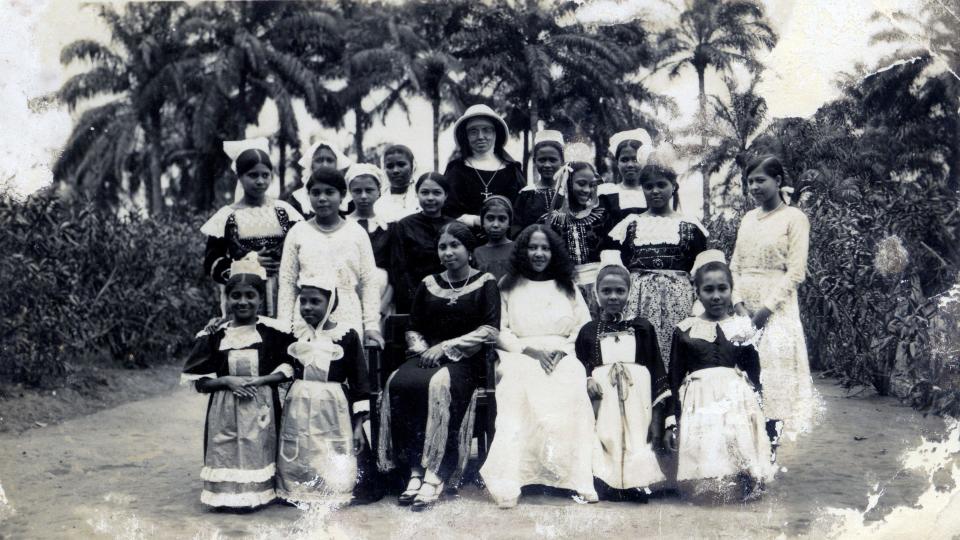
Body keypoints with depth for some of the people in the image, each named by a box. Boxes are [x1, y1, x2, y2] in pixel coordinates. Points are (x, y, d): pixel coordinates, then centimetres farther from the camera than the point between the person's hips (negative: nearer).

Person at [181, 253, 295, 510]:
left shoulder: (273, 331, 1)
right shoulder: (214, 335, 3)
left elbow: (287, 369, 1)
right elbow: (198, 381, 4)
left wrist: (261, 380, -14)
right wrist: (226, 380, -13)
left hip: (261, 408, -1)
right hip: (224, 411, 1)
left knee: (256, 454, -3)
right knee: (227, 454, -3)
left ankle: (255, 494, 13)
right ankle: (225, 495, 13)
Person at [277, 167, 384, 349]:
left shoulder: (357, 233, 8)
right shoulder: (298, 233, 9)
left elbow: (370, 283, 7)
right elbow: (287, 283, 8)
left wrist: (372, 325, 0)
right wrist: (284, 327, 2)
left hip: (349, 322, 0)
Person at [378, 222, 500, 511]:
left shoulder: (484, 283, 6)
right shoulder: (428, 284, 19)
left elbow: (490, 331, -4)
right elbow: (413, 329, 21)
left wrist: (447, 347, -11)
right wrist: (422, 349, -1)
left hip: (465, 359, -4)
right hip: (427, 356, 4)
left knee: (438, 385, -36)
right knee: (398, 383, -29)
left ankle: (436, 475, -31)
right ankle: (415, 469, -26)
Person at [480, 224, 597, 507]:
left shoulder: (568, 287, 22)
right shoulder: (508, 285, 16)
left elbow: (585, 330, 14)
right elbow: (499, 332, 6)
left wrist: (562, 350, -6)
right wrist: (530, 349, -9)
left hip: (563, 357, 2)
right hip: (520, 355, -1)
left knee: (572, 389, -33)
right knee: (518, 387, -35)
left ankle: (578, 475, -35)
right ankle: (509, 480, -39)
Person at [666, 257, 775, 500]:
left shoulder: (743, 328, 8)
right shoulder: (685, 330, 6)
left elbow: (754, 375, 13)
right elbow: (674, 380, 9)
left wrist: (757, 413, 6)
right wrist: (672, 422, 6)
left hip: (737, 403, 1)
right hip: (699, 405, 0)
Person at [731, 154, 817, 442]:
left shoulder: (794, 218, -4)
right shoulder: (748, 218, 15)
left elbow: (796, 273, -10)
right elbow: (735, 266, 12)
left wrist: (766, 308, -16)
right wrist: (739, 303, -4)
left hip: (776, 309, -6)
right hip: (743, 308, 6)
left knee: (774, 373, -5)